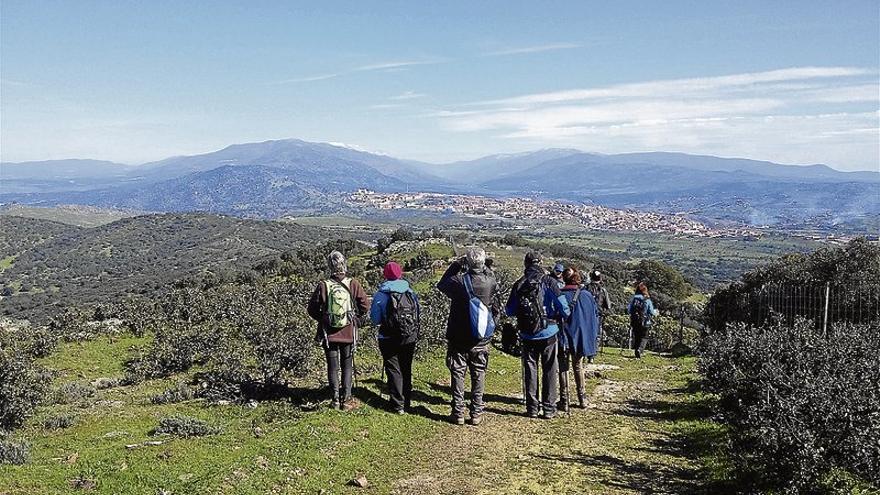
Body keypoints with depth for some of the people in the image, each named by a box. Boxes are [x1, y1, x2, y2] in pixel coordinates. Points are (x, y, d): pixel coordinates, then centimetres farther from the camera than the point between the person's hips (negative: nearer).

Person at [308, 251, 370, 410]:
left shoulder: (323, 285, -10)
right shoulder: (353, 284, -9)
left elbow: (312, 309, -3)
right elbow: (365, 305, -4)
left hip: (329, 334, 0)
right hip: (349, 333, 0)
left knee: (333, 368, 10)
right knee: (347, 367, 11)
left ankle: (335, 400, 11)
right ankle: (346, 400, 9)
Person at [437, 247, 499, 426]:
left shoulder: (458, 281, -16)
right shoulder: (489, 282, -11)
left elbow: (441, 285, 5)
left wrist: (455, 266, 6)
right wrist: (485, 268, 15)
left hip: (458, 337, -1)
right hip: (481, 339, 2)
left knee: (458, 374, 9)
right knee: (479, 375, 12)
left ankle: (458, 413, 12)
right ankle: (476, 414, 15)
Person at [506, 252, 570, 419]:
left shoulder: (518, 284, -1)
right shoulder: (548, 281, -8)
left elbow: (510, 311, 5)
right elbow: (563, 308, -13)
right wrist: (562, 316, 8)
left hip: (527, 336, 2)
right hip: (548, 334, -2)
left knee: (530, 371, 11)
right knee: (549, 371, 7)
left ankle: (532, 408, 14)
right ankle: (548, 409, 9)